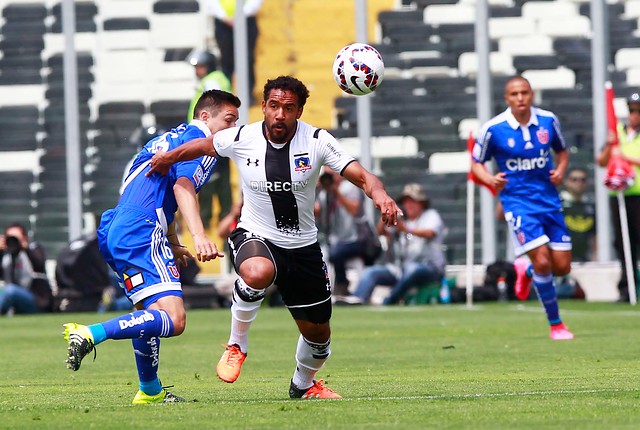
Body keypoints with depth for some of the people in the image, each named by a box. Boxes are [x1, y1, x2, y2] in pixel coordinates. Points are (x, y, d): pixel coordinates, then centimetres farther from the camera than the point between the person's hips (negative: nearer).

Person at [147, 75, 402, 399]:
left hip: (303, 247, 2)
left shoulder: (317, 141, -12)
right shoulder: (241, 139, -10)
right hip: (255, 238, -2)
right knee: (258, 273, -40)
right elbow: (203, 146, 12)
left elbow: (360, 175, -18)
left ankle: (304, 384, 45)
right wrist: (167, 159, 24)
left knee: (318, 333, 11)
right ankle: (237, 344, -14)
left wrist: (379, 194, -39)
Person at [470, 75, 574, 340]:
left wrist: (560, 170, -5)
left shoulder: (548, 120, 0)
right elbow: (476, 163, 2)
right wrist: (491, 179, -19)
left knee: (562, 267, 2)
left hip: (549, 199, 4)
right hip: (518, 201, -4)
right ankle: (556, 325, 0)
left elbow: (562, 151, 16)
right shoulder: (493, 128, -9)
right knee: (542, 261, -16)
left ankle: (526, 271, 38)